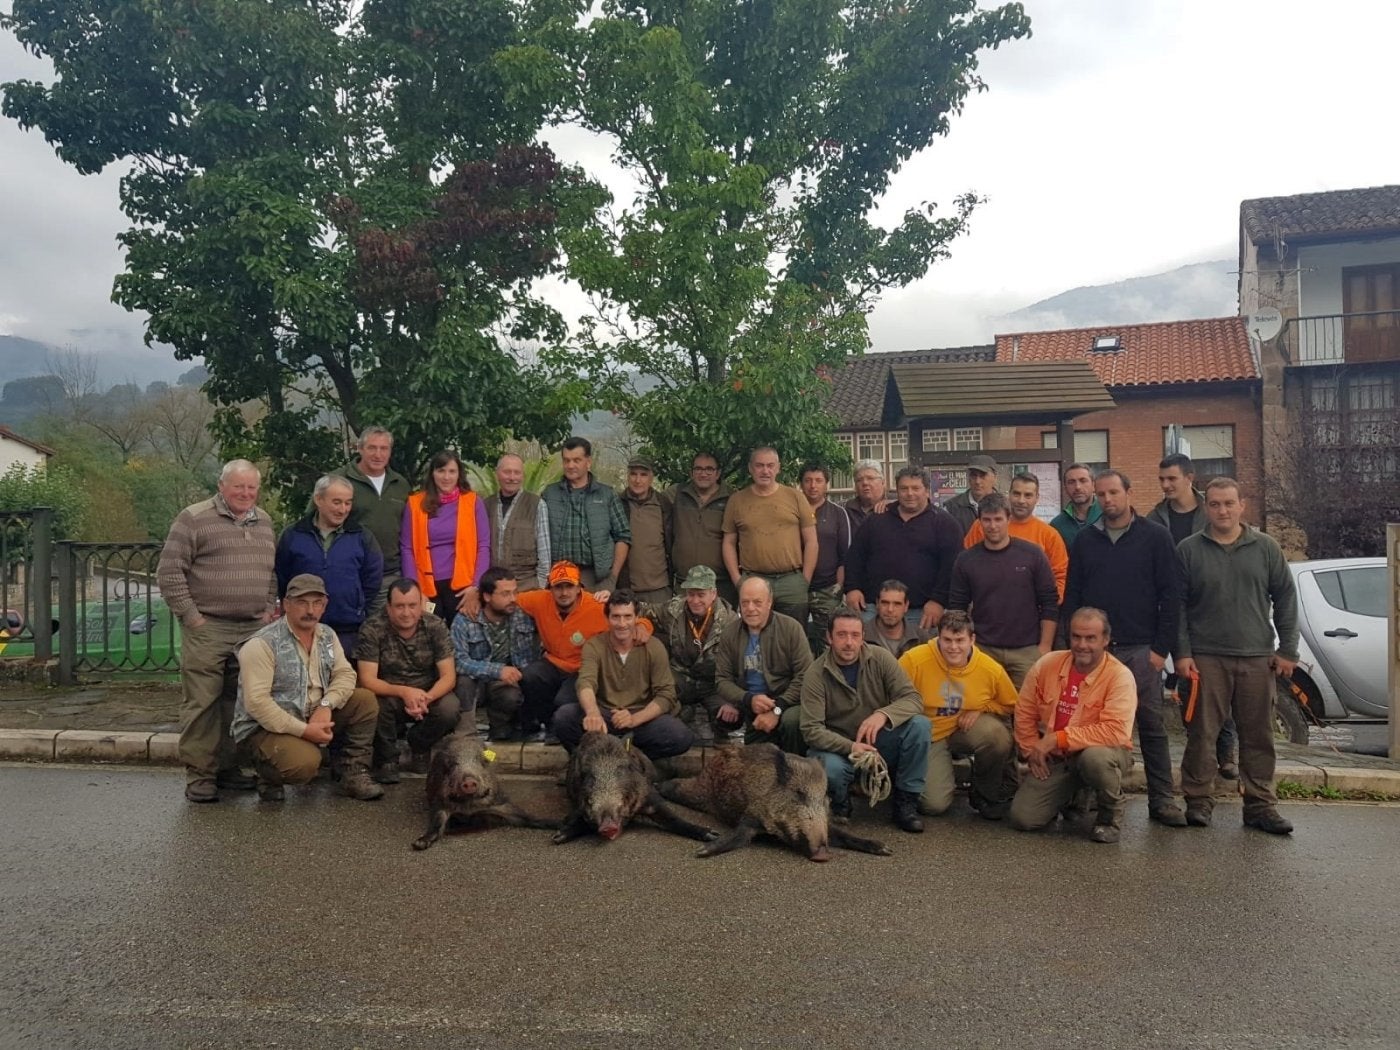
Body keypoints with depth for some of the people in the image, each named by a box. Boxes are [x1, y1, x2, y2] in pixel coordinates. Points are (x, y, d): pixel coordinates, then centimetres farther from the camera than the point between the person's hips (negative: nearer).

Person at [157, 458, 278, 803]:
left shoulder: (264, 522, 15)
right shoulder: (194, 519, -4)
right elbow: (169, 571, -7)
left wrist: (269, 609, 11)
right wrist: (190, 615, -9)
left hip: (253, 629, 6)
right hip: (207, 629, -5)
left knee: (239, 703, 11)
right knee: (202, 702, -3)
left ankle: (229, 767, 22)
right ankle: (199, 774, 7)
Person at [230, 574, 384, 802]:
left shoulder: (327, 636, 5)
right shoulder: (262, 644, -18)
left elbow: (345, 674, 1)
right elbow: (256, 702, -24)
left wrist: (326, 705, -20)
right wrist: (304, 730, -27)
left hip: (314, 717, 7)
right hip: (267, 726, -7)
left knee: (365, 700, -6)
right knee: (304, 763, -33)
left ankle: (353, 772, 0)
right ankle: (268, 774, 1)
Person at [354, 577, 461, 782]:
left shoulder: (436, 627, -10)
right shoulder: (372, 630, -15)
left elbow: (448, 676, -12)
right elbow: (367, 680, -21)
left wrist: (426, 698, -33)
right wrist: (403, 692, -39)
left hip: (429, 695, 1)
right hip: (388, 695, -1)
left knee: (450, 708, -29)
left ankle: (419, 748, 4)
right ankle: (386, 758, -4)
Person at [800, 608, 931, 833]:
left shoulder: (880, 659, -7)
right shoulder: (816, 675, -13)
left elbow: (914, 700, -12)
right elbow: (811, 729, -17)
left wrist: (883, 714, -33)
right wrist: (850, 747, -33)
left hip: (880, 744, 3)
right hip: (839, 748, -2)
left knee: (919, 725, -24)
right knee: (830, 768, -37)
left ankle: (906, 801, -6)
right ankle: (840, 804, 2)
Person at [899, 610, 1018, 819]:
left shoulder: (991, 669, -13)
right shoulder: (914, 660, -22)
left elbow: (1011, 706, 5)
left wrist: (981, 709, -11)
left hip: (965, 730, 2)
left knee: (997, 733, -31)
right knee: (934, 804, -18)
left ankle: (987, 794, -2)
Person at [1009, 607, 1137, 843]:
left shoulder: (1120, 676, -17)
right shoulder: (1047, 664, -3)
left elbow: (1115, 731, -27)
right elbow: (1024, 713, 7)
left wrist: (1058, 739, -25)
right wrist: (1032, 750, -3)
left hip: (1102, 753, -4)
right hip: (1054, 759, 4)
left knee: (1094, 758, -40)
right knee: (1022, 817, -11)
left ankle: (1111, 814, -7)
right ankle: (1071, 794, 23)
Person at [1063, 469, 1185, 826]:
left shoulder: (1155, 537, 1)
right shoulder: (1085, 540, 9)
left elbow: (1171, 596, -2)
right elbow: (1071, 597, 10)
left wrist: (1161, 647, -7)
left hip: (1141, 650, -2)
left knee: (1152, 726, 2)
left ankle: (1161, 799, 10)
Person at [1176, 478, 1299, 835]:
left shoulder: (1265, 547, 6)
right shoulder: (1188, 550, 2)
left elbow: (1285, 598, 8)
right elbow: (1176, 605, 2)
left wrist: (1287, 649, 4)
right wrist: (1182, 652, -5)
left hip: (1258, 658, 2)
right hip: (1205, 658, -2)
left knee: (1258, 736, 7)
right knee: (1202, 733, 1)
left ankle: (1260, 804, 17)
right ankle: (1198, 800, 11)